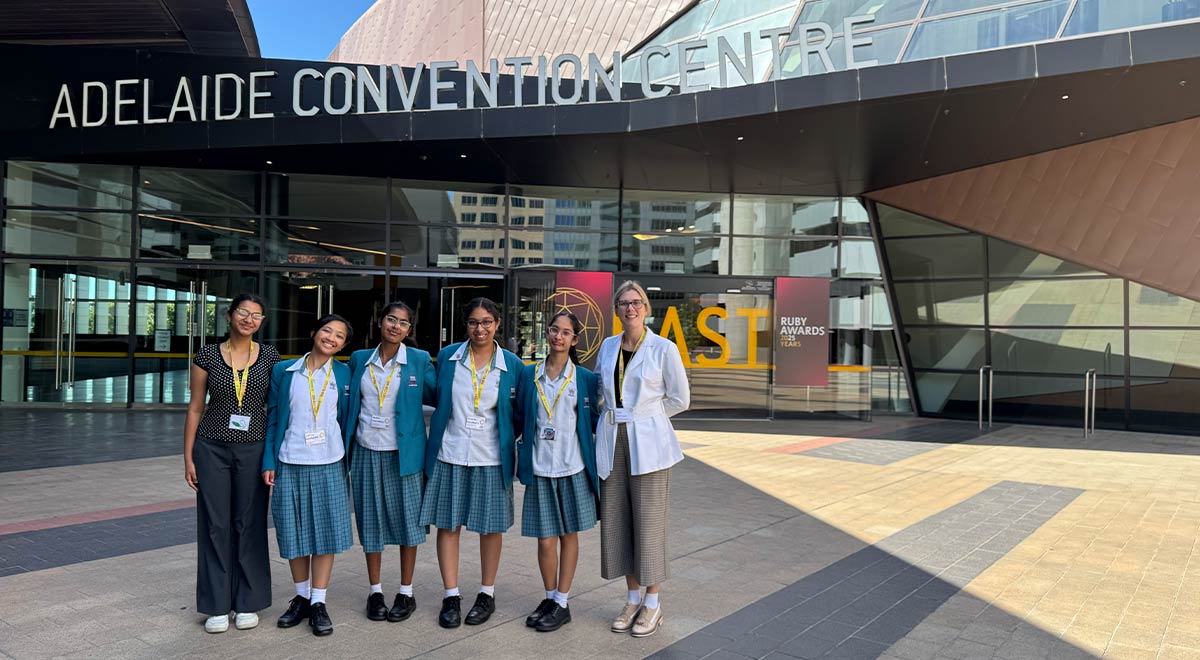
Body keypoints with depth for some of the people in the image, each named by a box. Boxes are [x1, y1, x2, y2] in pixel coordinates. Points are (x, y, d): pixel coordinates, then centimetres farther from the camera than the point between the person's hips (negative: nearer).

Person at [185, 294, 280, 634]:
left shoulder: (269, 356, 1)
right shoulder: (207, 355, 0)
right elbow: (195, 407, 3)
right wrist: (188, 457, 1)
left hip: (253, 449, 0)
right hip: (212, 448, 0)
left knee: (250, 523, 7)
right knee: (214, 524, 5)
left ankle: (247, 603, 20)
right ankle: (217, 606, 17)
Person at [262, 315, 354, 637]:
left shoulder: (344, 374, 3)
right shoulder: (284, 371, 3)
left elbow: (346, 420, 7)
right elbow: (273, 418, 4)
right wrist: (269, 462, -1)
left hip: (328, 465, 0)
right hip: (290, 464, 0)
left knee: (325, 531, 2)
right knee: (294, 532, 8)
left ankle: (318, 603, 14)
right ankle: (301, 597, 26)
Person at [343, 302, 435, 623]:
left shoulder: (419, 360, -2)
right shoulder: (359, 359, 6)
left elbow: (438, 397, 3)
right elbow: (351, 403, 13)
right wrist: (346, 448, 9)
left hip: (403, 452, -2)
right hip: (367, 452, 3)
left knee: (407, 518, 4)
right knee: (370, 520, 9)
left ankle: (406, 593, 17)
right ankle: (375, 592, 22)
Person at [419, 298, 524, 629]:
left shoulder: (512, 364, -2)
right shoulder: (446, 357, 1)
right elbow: (437, 400, 11)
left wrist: (507, 440, 0)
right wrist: (444, 432, 8)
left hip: (491, 458, -1)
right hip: (449, 455, 1)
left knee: (490, 526, 9)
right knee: (447, 524, 5)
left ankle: (487, 595, 24)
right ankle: (451, 596, 19)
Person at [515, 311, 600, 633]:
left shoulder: (585, 378, 0)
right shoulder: (529, 374, 4)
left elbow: (593, 419, 8)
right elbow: (519, 417, 9)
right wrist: (522, 447, 0)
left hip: (573, 467, -1)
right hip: (540, 468, 1)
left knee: (568, 534, 8)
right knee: (545, 539, 4)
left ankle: (562, 604, 20)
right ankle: (550, 598, 25)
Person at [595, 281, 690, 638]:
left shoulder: (664, 349, -4)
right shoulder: (608, 346, 9)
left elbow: (679, 399, 1)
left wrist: (642, 415, 2)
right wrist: (616, 415, 11)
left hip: (648, 443, -4)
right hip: (612, 441, 5)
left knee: (649, 522, 0)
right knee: (616, 522, 7)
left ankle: (652, 604, 14)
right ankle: (633, 598, 23)